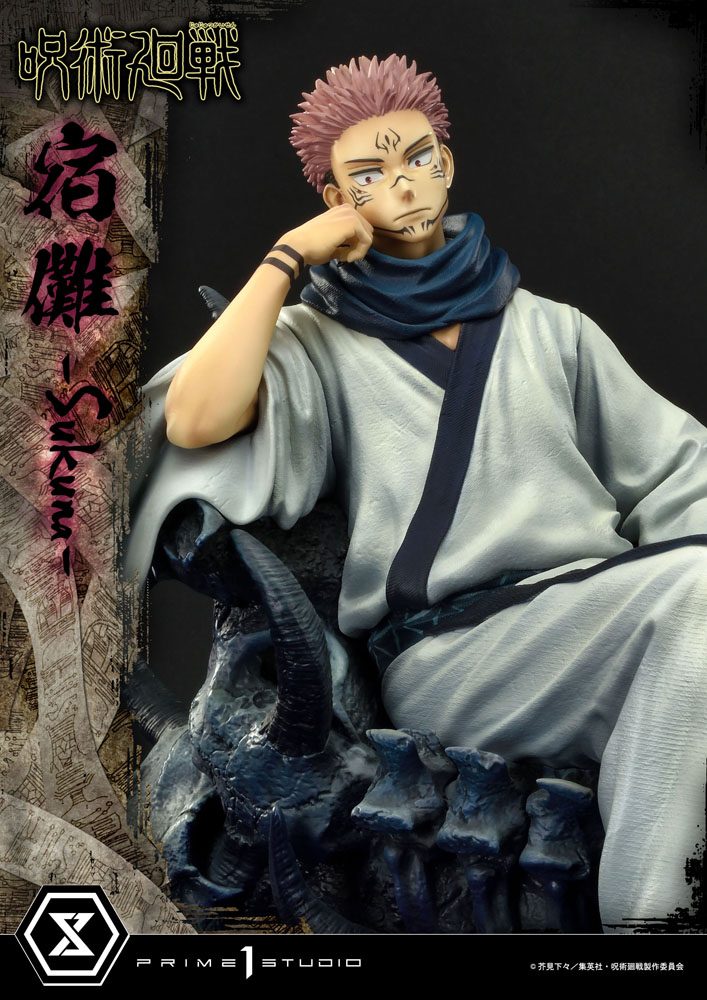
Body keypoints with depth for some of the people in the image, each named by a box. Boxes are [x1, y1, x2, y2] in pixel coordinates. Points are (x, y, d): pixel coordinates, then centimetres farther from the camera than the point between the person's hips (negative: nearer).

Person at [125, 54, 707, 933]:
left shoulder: (548, 329, 21)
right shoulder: (318, 340, 11)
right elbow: (195, 423, -10)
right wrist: (286, 261, -2)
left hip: (606, 611, 4)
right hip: (449, 648, -4)